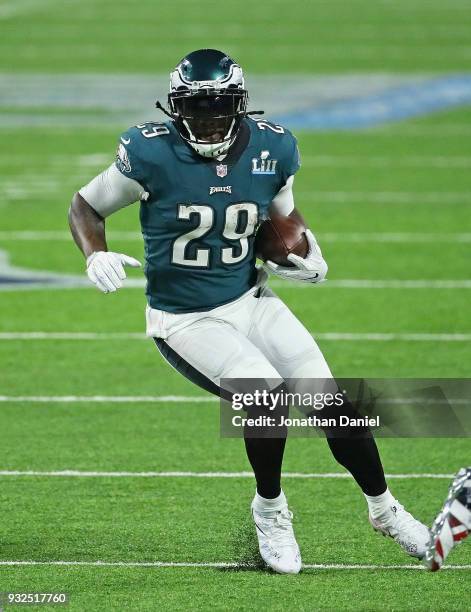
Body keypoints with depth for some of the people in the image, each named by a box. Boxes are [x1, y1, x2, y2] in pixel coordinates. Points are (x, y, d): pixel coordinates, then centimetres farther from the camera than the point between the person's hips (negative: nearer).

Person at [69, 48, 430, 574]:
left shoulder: (271, 148, -6)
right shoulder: (153, 155, -18)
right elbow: (86, 206, -4)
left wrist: (308, 255, -2)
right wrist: (96, 257, -22)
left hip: (251, 302, 4)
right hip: (186, 323, -4)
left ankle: (384, 510, 20)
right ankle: (270, 511, 0)